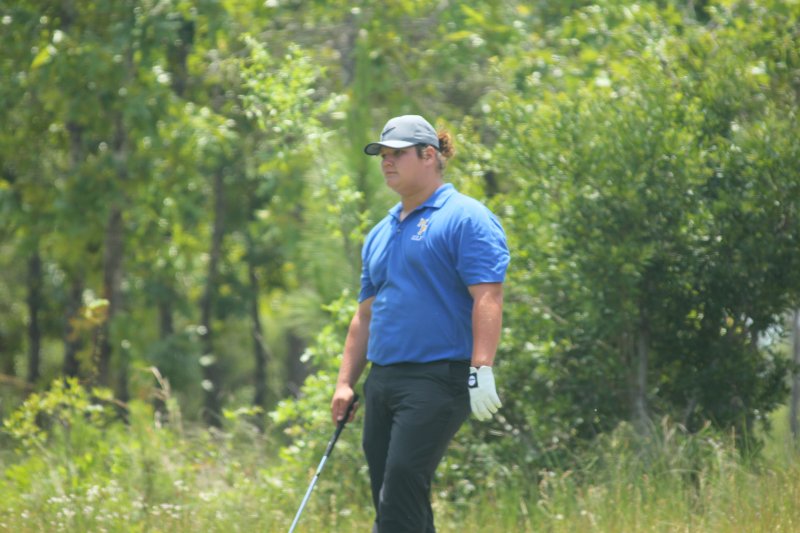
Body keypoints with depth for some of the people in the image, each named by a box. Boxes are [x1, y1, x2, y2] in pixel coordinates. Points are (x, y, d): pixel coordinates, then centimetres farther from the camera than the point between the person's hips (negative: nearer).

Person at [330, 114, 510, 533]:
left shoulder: (466, 219, -5)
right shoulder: (380, 234, 20)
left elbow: (487, 298, -14)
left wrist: (481, 370, -23)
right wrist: (345, 383, 17)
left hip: (438, 377, -8)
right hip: (383, 382, 8)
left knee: (400, 498, -16)